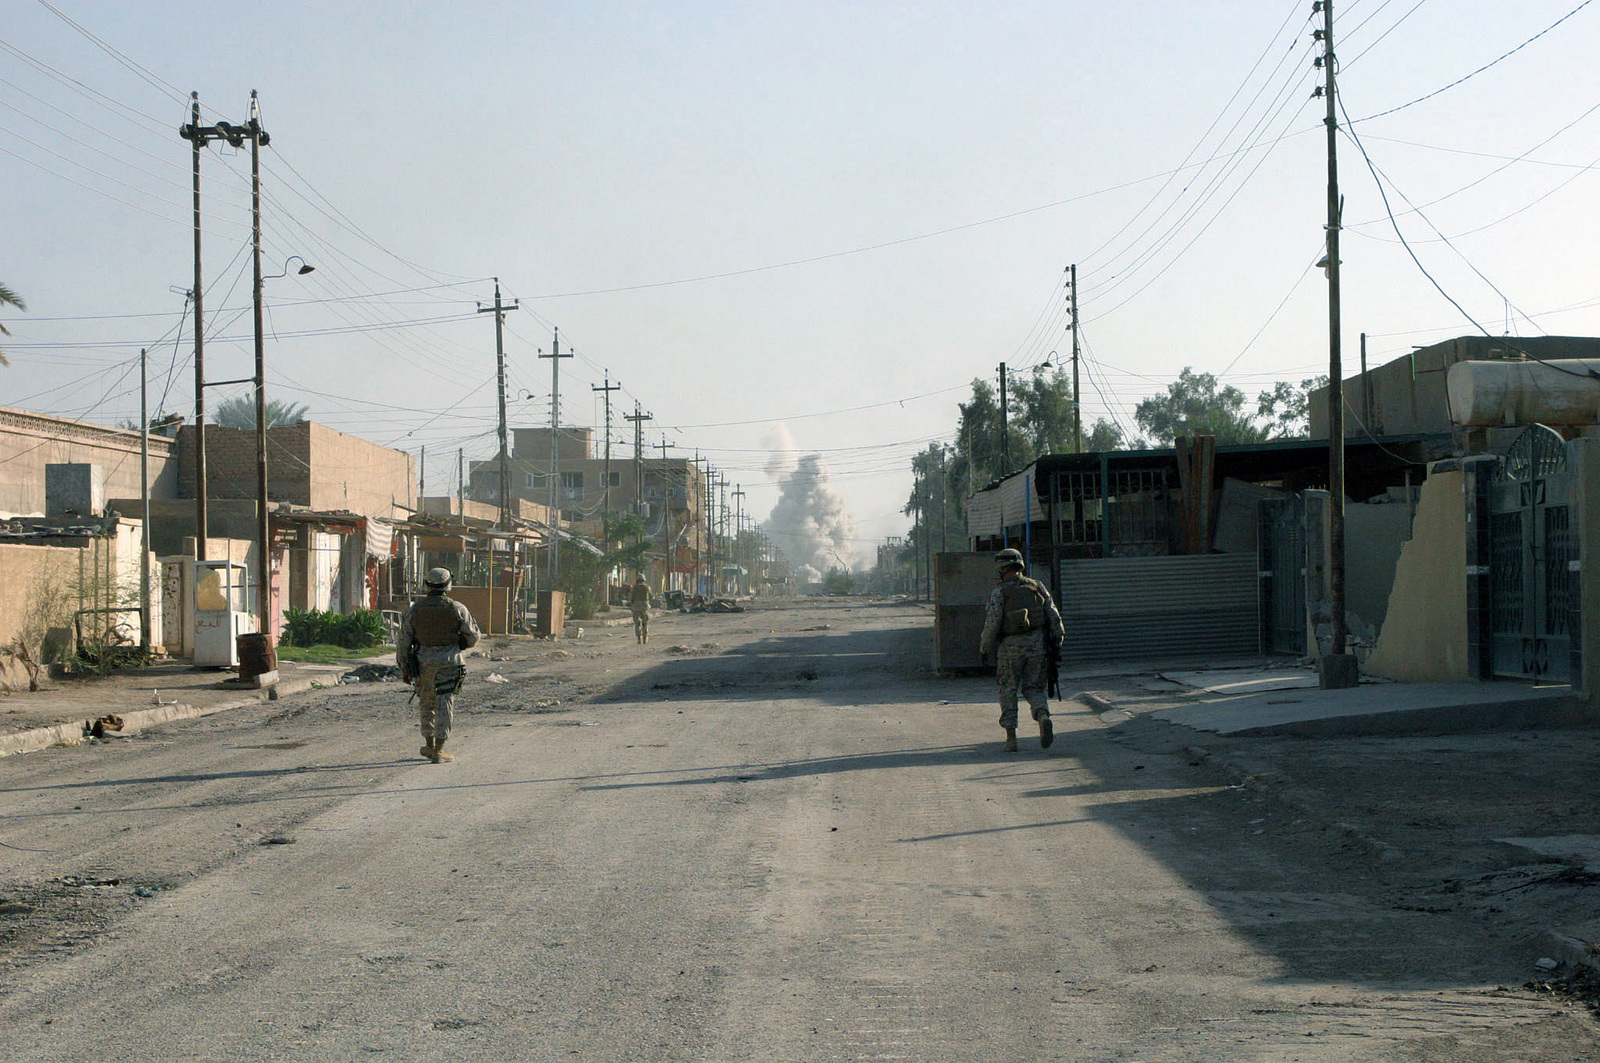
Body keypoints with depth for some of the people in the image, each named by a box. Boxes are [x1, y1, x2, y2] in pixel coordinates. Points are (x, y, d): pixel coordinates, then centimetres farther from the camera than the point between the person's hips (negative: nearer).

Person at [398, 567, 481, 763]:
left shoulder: (415, 609, -1)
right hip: (449, 663, -2)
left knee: (427, 704, 18)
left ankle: (429, 745, 28)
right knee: (445, 706, 1)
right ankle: (438, 751, -2)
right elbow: (473, 638, 2)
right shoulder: (457, 609, -6)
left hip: (423, 663, 2)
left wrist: (404, 669, 9)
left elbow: (403, 642, 1)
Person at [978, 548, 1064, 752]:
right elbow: (1054, 616, 3)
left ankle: (1011, 738, 6)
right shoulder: (1037, 587, 6)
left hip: (1010, 647, -3)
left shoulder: (999, 593, -7)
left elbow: (992, 624, -10)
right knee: (1033, 688, 13)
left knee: (1008, 691, 9)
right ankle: (1043, 716, -18)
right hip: (1037, 644, 3)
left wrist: (984, 649, 1)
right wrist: (1057, 641, 9)